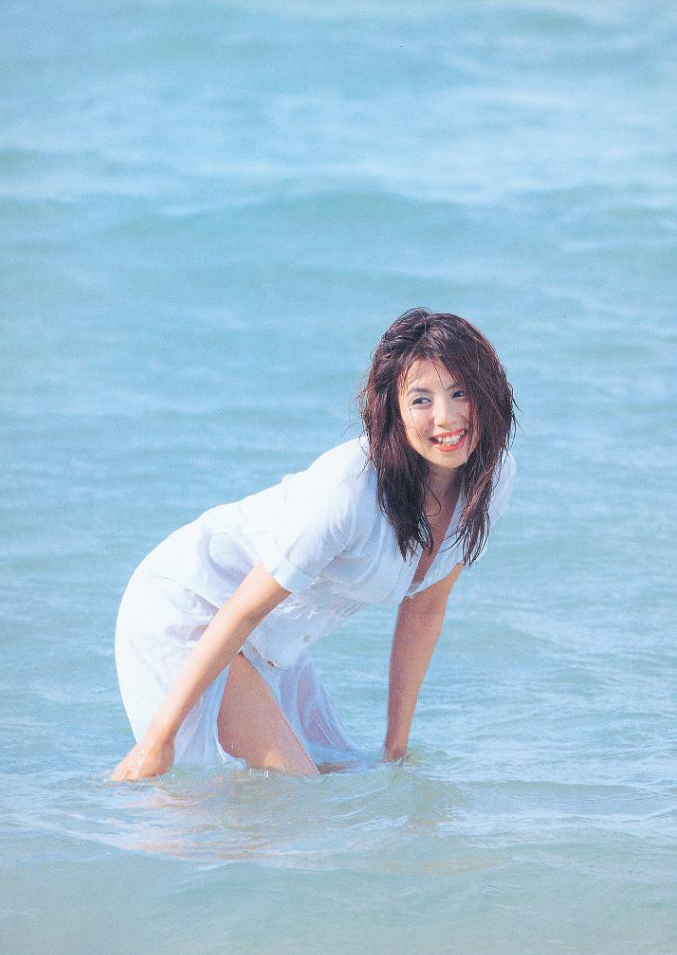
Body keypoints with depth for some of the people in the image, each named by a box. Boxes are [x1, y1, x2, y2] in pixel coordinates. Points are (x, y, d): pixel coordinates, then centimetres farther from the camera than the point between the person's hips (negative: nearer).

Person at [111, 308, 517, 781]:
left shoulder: (492, 475, -10)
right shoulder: (350, 491, -32)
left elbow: (424, 608, 3)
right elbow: (242, 612, -26)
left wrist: (398, 745, 6)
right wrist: (157, 739, -23)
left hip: (276, 648, 8)